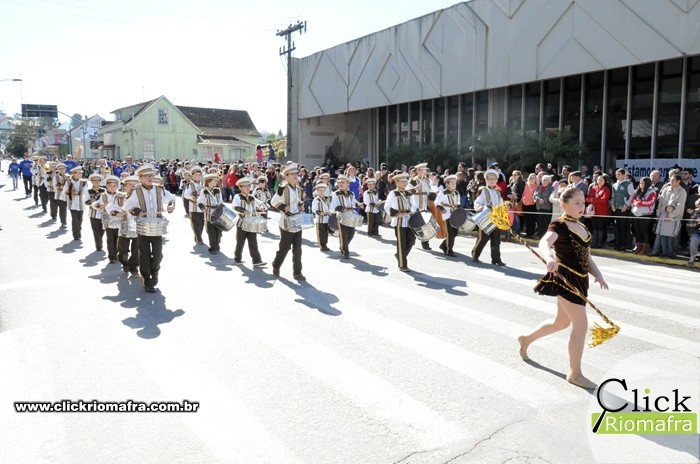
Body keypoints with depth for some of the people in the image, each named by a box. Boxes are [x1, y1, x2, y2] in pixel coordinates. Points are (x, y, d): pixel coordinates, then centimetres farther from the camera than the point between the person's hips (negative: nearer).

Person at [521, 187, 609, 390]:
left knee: (561, 322, 21)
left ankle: (526, 339, 43)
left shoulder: (583, 228, 13)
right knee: (581, 324, -9)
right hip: (565, 278, -9)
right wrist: (550, 258, -54)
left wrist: (598, 275, -3)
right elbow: (544, 242, -33)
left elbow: (588, 258, 15)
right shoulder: (559, 225, -12)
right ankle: (575, 374, 5)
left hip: (579, 280, 9)